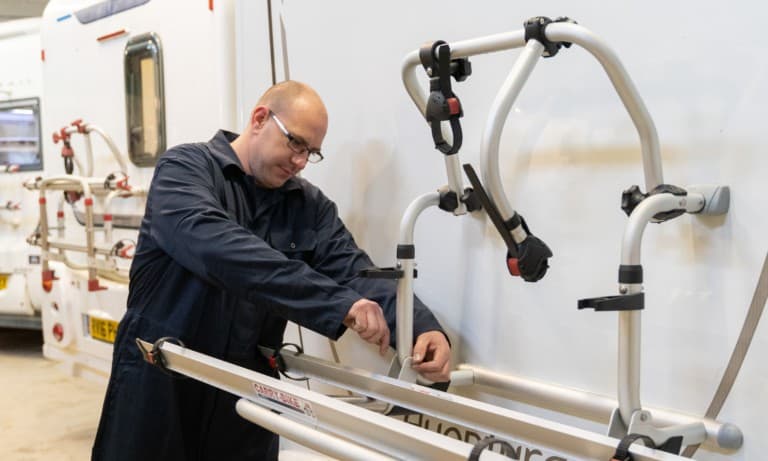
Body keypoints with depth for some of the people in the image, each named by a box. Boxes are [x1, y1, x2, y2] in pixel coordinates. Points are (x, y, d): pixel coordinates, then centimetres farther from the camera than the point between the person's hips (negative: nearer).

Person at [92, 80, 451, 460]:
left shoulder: (310, 206, 6)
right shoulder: (185, 167, -9)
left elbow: (357, 274, -5)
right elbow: (214, 245, -28)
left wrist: (422, 327, -26)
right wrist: (336, 303, -36)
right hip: (159, 383, -4)